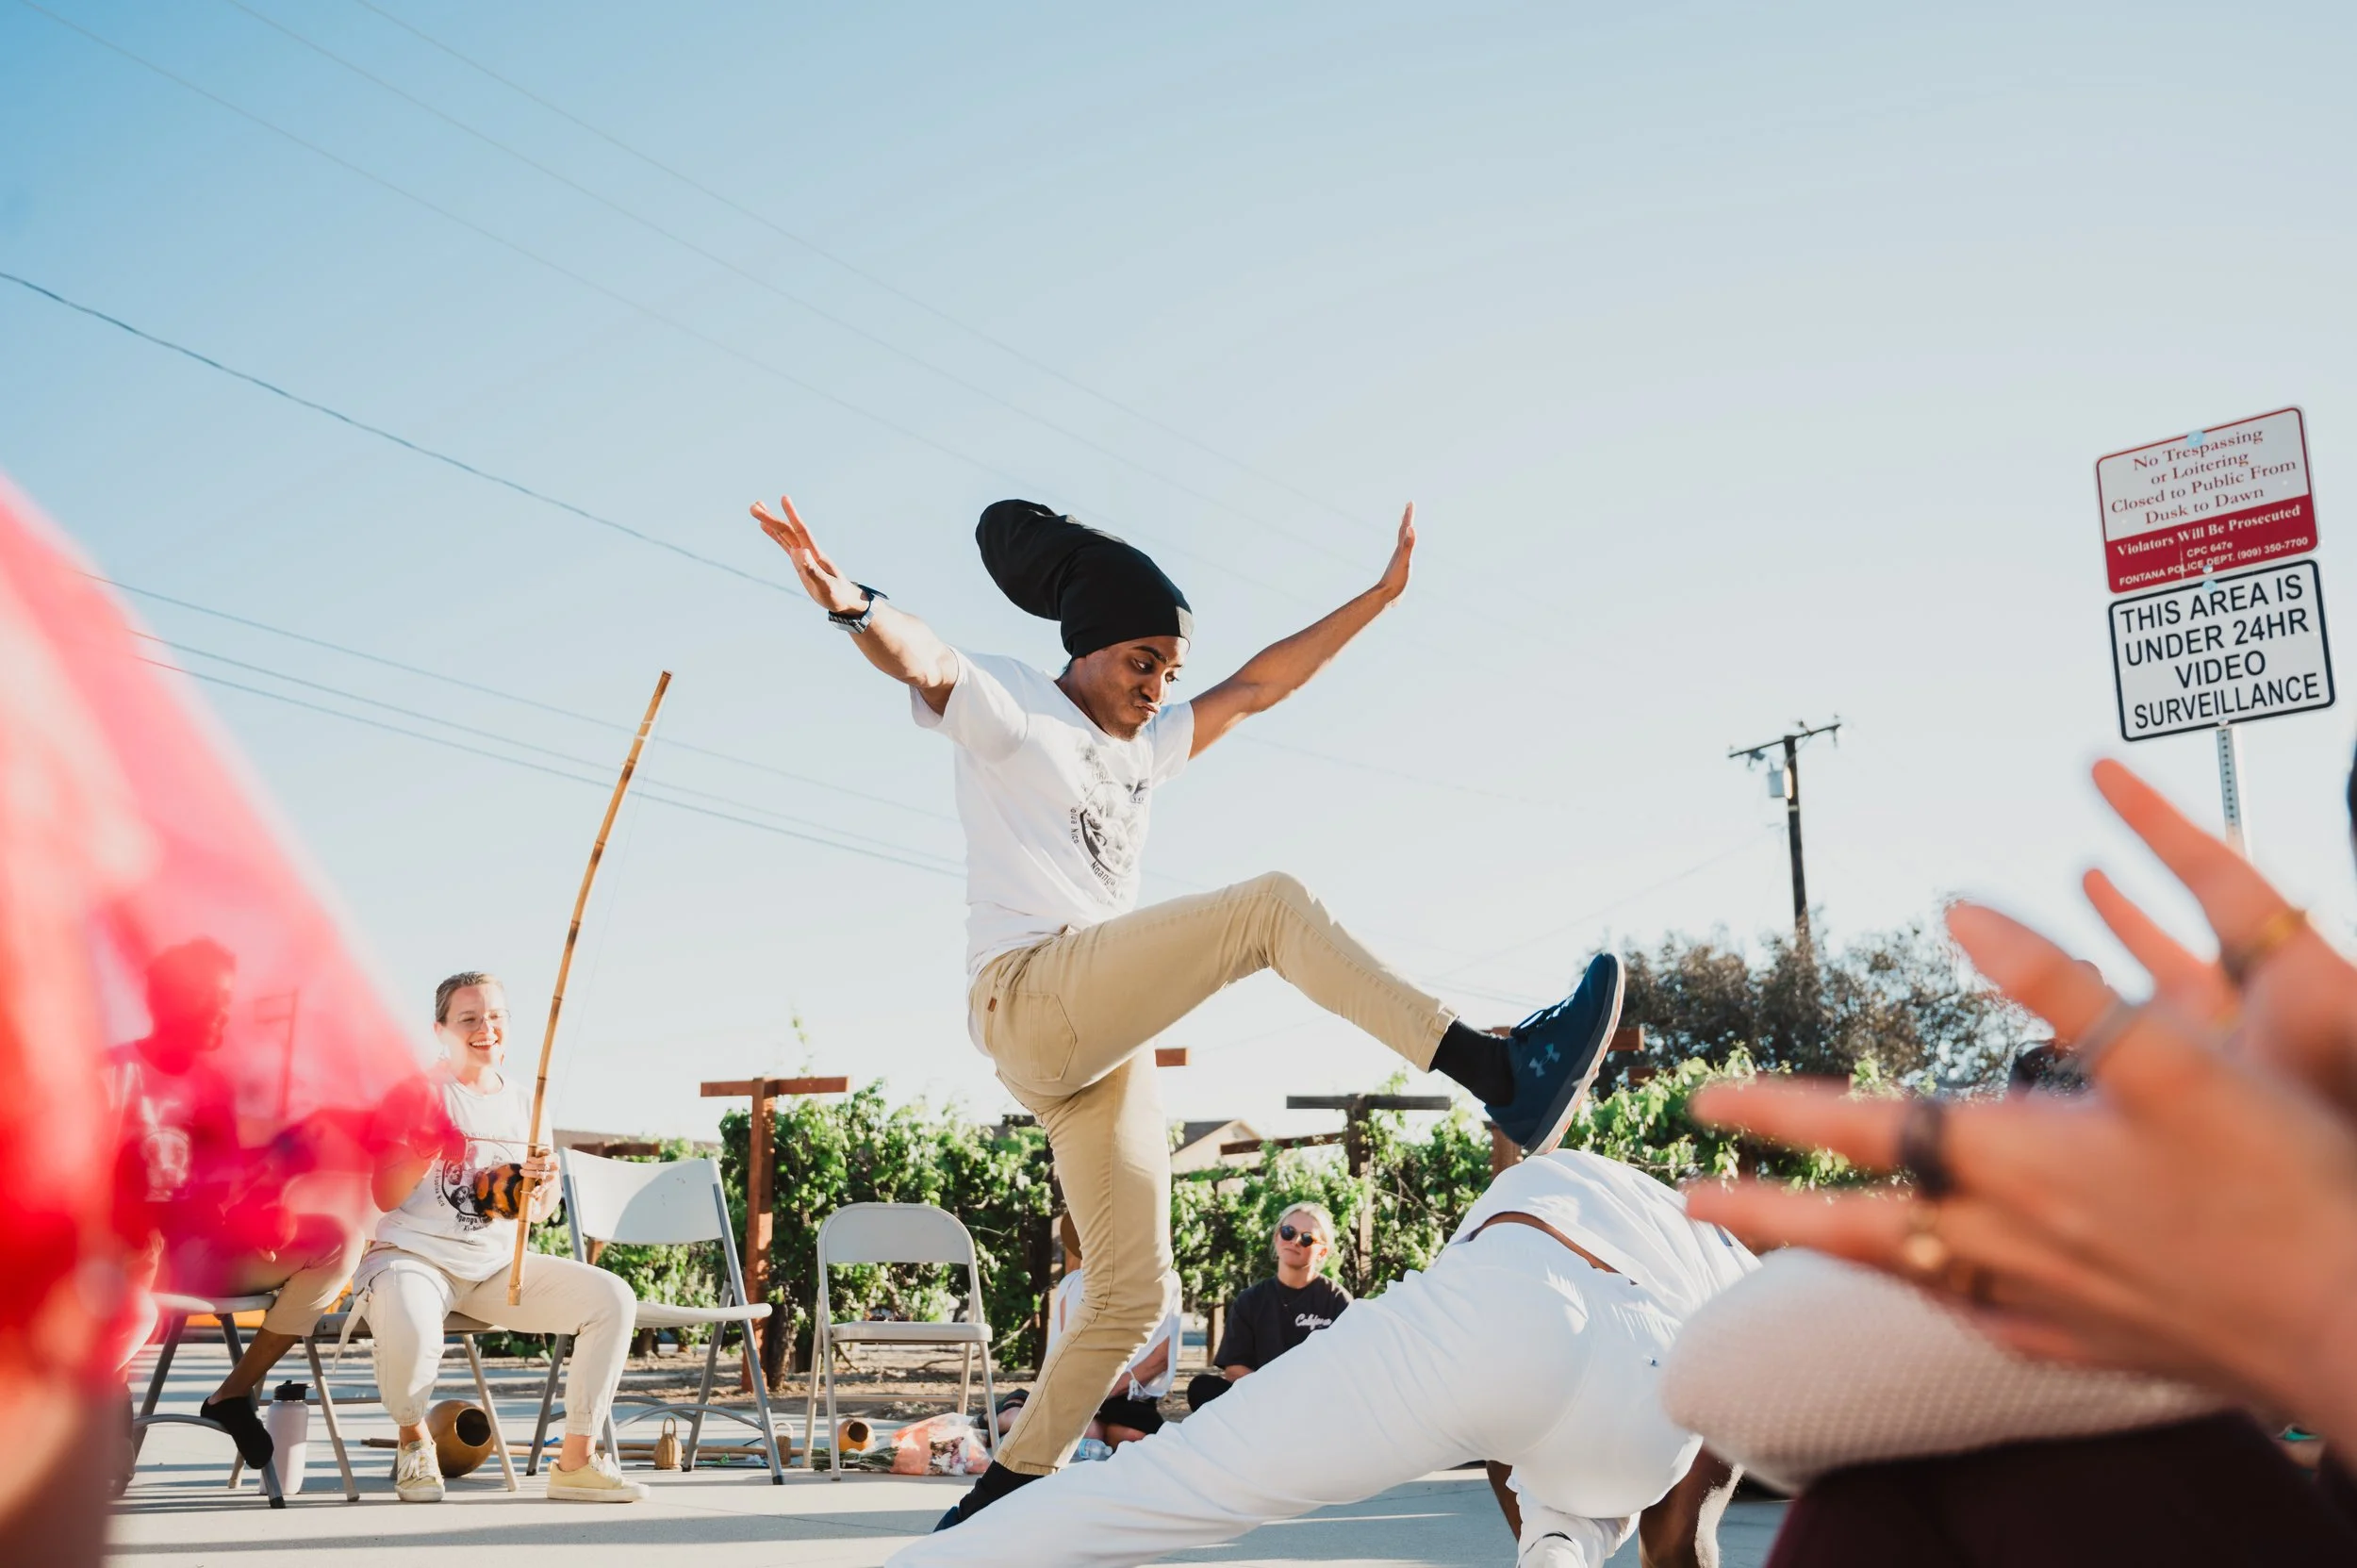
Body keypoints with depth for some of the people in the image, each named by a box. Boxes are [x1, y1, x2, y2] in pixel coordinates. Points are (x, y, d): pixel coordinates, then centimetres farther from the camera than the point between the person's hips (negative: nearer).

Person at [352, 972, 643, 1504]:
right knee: (410, 1333, -39)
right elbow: (384, 1199, -12)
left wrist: (545, 1183, -9)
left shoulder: (524, 1100, 12)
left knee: (612, 1298, -15)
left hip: (498, 1263, 5)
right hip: (413, 1255, -5)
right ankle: (413, 1438, -1)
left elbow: (538, 1214, 14)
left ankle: (576, 1460, -6)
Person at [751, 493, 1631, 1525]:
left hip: (1101, 1046, 9)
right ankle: (1500, 1074, -28)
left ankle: (1004, 1496, 14)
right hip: (1029, 997, -9)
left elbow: (1254, 688, 29)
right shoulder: (1005, 705, 5)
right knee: (1271, 905, -22)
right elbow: (922, 660, -16)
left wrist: (1377, 597, 27)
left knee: (1131, 1297, 5)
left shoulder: (1141, 749, 27)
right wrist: (852, 605, -38)